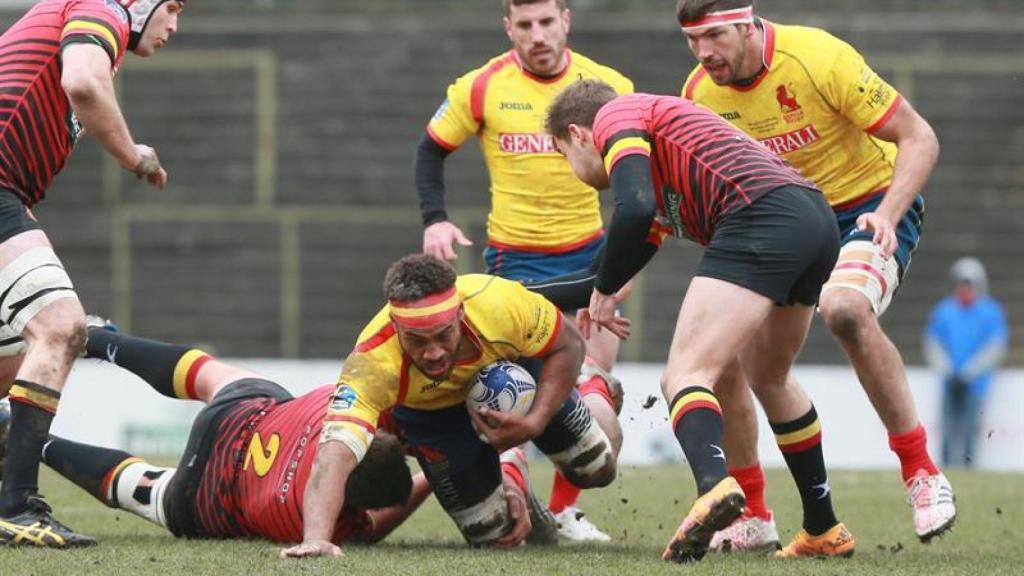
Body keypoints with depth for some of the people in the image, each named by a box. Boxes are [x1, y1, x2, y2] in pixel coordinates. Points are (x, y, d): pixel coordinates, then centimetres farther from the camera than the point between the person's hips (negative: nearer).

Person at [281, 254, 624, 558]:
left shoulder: (498, 303, -42)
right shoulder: (373, 365, -46)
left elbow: (568, 347, -21)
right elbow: (335, 455, -57)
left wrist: (534, 424, -33)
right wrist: (314, 539, -74)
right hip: (429, 410, -1)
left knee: (596, 471, 11)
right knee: (494, 535, -1)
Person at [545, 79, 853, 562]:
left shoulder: (612, 117, 7)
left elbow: (635, 210, -12)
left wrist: (604, 291, 0)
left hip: (760, 220, -9)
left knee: (685, 377, -14)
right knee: (769, 380, 29)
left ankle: (715, 485, -44)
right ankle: (823, 530, 33)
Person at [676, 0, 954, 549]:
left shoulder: (820, 58, -24)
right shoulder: (700, 92, -7)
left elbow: (919, 139, -19)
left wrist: (886, 214, -34)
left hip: (871, 208, -6)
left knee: (843, 308, -37)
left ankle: (921, 473, -26)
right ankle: (752, 517, 7)